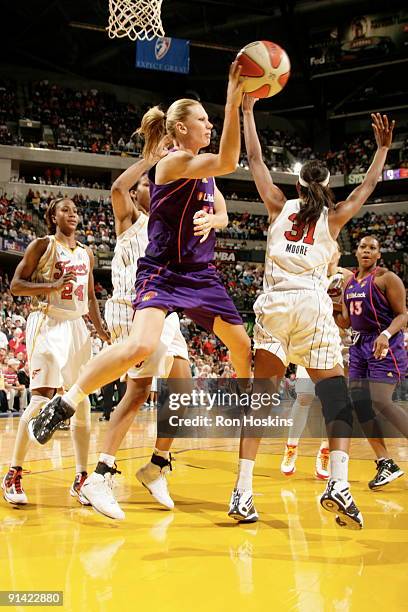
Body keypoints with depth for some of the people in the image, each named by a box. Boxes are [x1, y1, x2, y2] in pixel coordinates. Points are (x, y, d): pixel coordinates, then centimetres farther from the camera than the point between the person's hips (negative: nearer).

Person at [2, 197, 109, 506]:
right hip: (49, 324, -6)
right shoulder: (42, 245, -1)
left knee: (82, 401, 2)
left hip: (77, 326, 6)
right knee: (42, 397, -14)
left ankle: (81, 477, 8)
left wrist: (100, 327, 9)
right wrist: (53, 285, -18)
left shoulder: (87, 254, 16)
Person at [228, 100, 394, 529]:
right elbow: (367, 187, 29)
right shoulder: (333, 218, 13)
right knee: (335, 396, 2)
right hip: (313, 304, -1)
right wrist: (383, 148, 40)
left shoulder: (280, 207, 15)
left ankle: (243, 492, -5)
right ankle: (338, 482, -17)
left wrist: (247, 111, 31)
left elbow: (255, 160, 23)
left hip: (273, 302, 2)